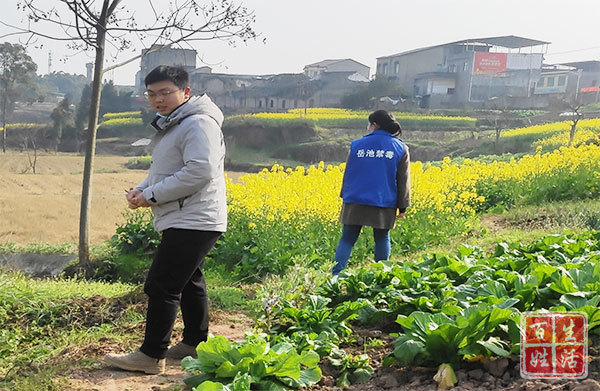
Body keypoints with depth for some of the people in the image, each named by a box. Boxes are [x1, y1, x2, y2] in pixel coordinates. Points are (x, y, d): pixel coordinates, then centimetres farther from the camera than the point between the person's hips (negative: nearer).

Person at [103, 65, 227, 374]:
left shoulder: (198, 123, -16)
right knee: (189, 281, 19)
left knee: (161, 286, -8)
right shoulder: (171, 125, 18)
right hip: (185, 221, 11)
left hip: (192, 222, -11)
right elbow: (163, 171, 24)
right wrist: (140, 189, 3)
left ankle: (151, 356, -1)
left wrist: (151, 195, -20)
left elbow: (199, 172, -26)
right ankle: (195, 343, 32)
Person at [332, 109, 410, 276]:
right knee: (382, 239, 12)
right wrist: (403, 206, 7)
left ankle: (336, 274, -7)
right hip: (384, 205, 0)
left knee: (347, 239, 3)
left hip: (356, 202, 0)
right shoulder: (400, 148, 3)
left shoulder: (357, 145, 4)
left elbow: (348, 173, 10)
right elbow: (403, 180, 2)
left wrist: (345, 197, 21)